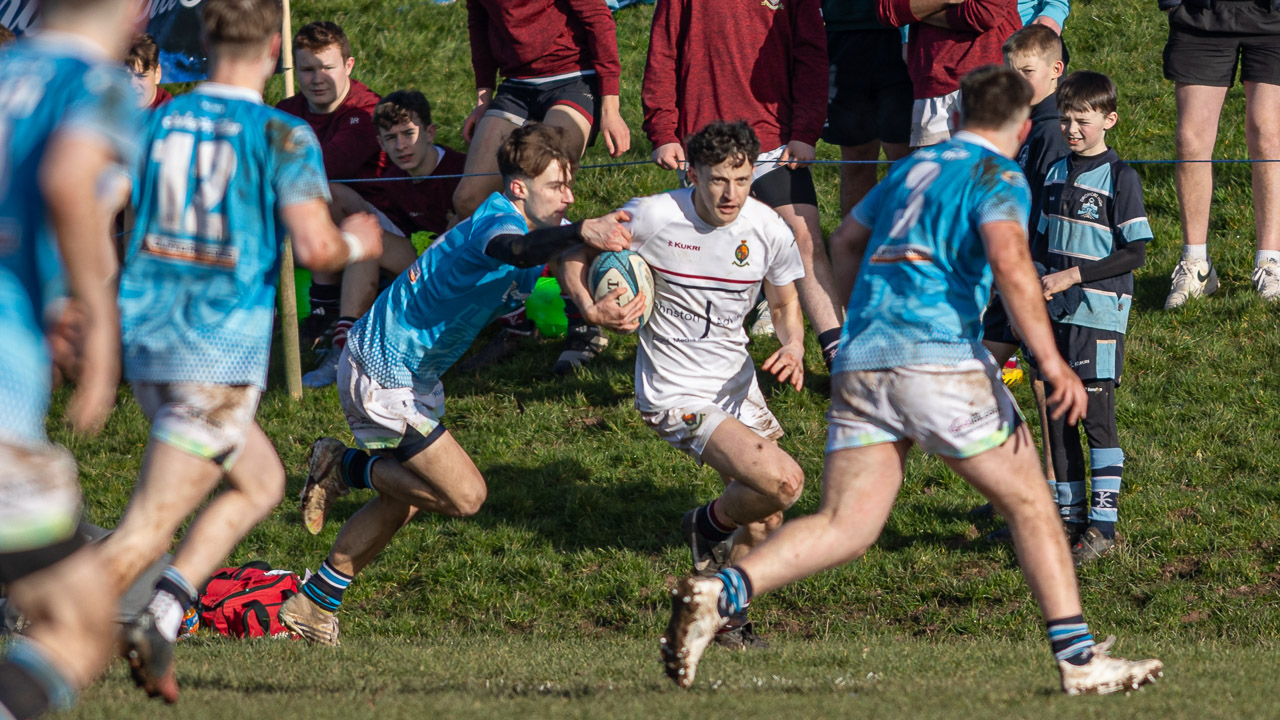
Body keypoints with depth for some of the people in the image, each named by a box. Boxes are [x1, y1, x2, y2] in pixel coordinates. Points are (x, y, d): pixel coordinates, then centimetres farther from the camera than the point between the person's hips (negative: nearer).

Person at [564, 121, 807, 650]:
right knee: (783, 482, -22)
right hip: (677, 394, -6)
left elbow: (786, 305, 11)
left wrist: (793, 347, -11)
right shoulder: (652, 218, -18)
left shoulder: (768, 230, -7)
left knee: (764, 522, 10)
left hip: (737, 384, 6)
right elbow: (575, 255, -3)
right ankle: (710, 524, 9)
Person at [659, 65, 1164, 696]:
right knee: (1029, 504, 8)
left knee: (844, 527, -2)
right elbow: (1009, 262, -16)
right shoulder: (999, 177, 3)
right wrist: (1051, 362, -18)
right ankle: (1078, 657, 8)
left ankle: (720, 594, -24)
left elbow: (846, 239, 39)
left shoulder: (915, 167, 25)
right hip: (938, 357, -6)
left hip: (860, 361, 6)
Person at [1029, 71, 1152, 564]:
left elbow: (1134, 253, -11)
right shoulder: (1055, 173, 10)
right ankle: (1068, 515, 18)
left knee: (1096, 413, -7)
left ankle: (1104, 523, -3)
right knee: (1056, 415, 8)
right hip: (1056, 314, 6)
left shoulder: (1119, 177, -8)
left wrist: (1073, 275, -15)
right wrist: (1041, 283, 2)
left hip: (1099, 312, -6)